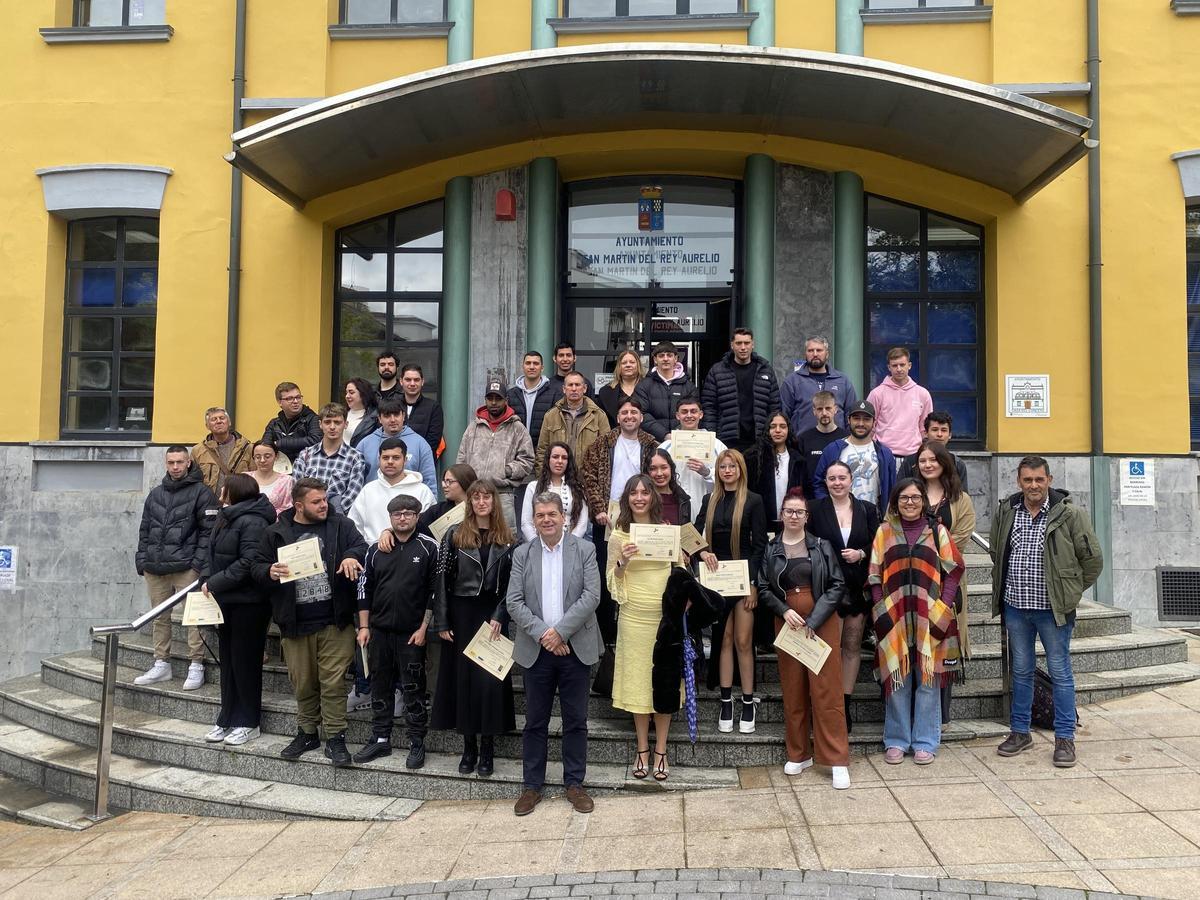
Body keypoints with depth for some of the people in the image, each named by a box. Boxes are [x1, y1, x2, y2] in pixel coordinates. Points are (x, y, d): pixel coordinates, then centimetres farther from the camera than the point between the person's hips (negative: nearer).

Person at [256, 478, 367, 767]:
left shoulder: (340, 524, 3)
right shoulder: (277, 533, 5)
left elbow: (362, 546, -1)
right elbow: (258, 567, 10)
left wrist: (351, 556, -22)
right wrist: (270, 572, -13)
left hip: (335, 621, -1)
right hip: (295, 624, 2)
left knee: (333, 680, -1)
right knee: (303, 683, 12)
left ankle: (335, 738, 10)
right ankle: (307, 732, 30)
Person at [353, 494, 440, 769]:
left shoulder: (428, 548, -4)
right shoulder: (376, 550, 7)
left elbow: (435, 590, -5)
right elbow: (364, 589, 11)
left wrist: (423, 628, -8)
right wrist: (364, 627, 6)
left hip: (412, 633, -4)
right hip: (379, 631, 4)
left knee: (413, 689, 3)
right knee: (380, 686, 12)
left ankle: (417, 743, 13)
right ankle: (380, 739, 24)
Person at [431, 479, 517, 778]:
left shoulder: (507, 539, 3)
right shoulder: (454, 535, 1)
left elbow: (512, 583, 2)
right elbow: (442, 579, -1)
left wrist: (499, 617, -10)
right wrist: (441, 622, -5)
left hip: (492, 615, 0)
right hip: (461, 614, 0)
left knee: (490, 678, 0)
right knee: (463, 677, 5)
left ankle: (487, 748, 10)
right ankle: (469, 747, 16)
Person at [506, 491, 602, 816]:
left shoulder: (584, 550, -1)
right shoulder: (522, 554, 3)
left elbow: (591, 597, -9)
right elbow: (513, 602, -2)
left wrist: (560, 631, -15)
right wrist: (542, 634, -14)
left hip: (576, 648, -1)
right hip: (536, 650, 1)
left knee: (575, 721, 7)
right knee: (535, 722, 9)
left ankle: (574, 784, 20)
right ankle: (532, 786, 20)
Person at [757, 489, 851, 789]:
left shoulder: (822, 546, 1)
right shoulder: (771, 550, 7)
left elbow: (837, 585, -2)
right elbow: (763, 588, 6)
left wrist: (814, 620, -10)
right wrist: (785, 611, -10)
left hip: (822, 622, -2)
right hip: (786, 622, 2)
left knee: (826, 690, -4)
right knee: (792, 690, 7)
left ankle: (838, 760, 1)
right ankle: (799, 754, 18)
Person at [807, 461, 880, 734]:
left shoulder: (867, 510, 7)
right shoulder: (815, 509, 0)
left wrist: (861, 553, -9)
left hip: (857, 588, 3)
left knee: (853, 645, 7)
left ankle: (846, 704, 16)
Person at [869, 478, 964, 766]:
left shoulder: (937, 531, 6)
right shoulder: (884, 532, 7)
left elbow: (954, 569, 3)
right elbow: (874, 575, 5)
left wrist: (942, 606, -7)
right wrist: (882, 610, -4)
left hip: (929, 618, 0)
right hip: (894, 618, 0)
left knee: (928, 679, 4)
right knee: (897, 679, 4)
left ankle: (925, 742, 16)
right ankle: (896, 741, 16)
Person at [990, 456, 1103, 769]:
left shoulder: (1069, 514, -8)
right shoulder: (1006, 512, 3)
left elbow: (1093, 558, -2)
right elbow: (996, 553, 18)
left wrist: (1071, 591, 1)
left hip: (1052, 609, -4)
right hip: (1015, 606, 4)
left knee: (1060, 672, 3)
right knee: (1021, 670, 13)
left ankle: (1064, 738, 13)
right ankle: (1020, 732, 24)